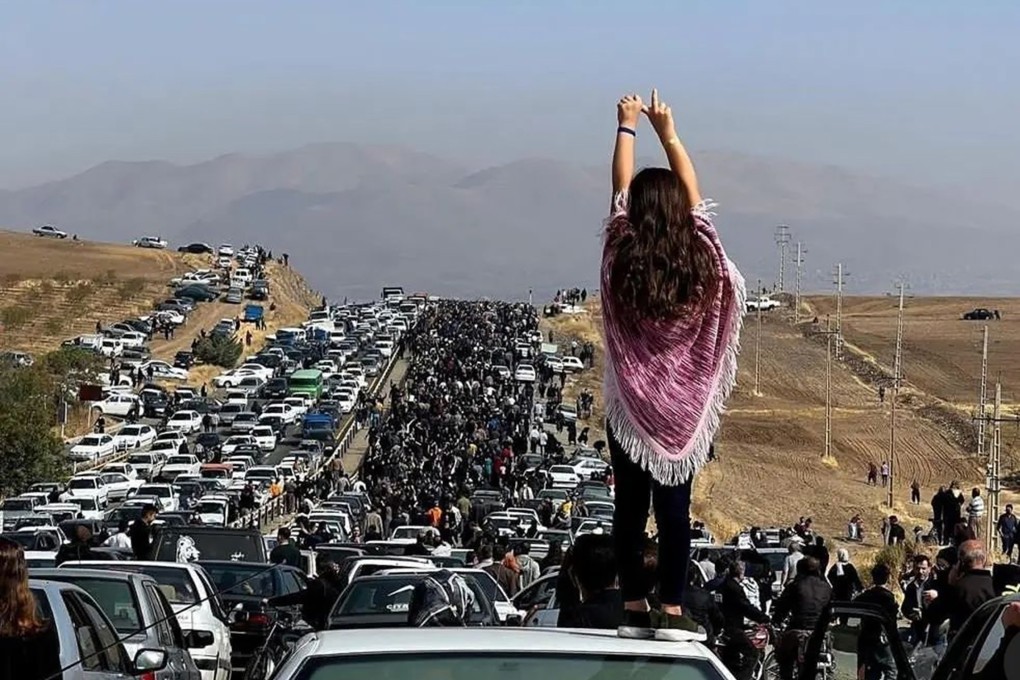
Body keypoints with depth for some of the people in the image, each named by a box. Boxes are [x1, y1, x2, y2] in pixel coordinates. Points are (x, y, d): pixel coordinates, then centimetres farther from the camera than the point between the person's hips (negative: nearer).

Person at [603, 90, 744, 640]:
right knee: (675, 508, 1)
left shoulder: (621, 258, -9)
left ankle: (634, 608, 6)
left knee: (630, 508, 4)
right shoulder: (699, 257, -7)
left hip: (630, 405, 0)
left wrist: (627, 127, 16)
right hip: (685, 406, 0)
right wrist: (668, 133, 17)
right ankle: (672, 610, 0)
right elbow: (693, 193, 7)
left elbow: (620, 189, 4)